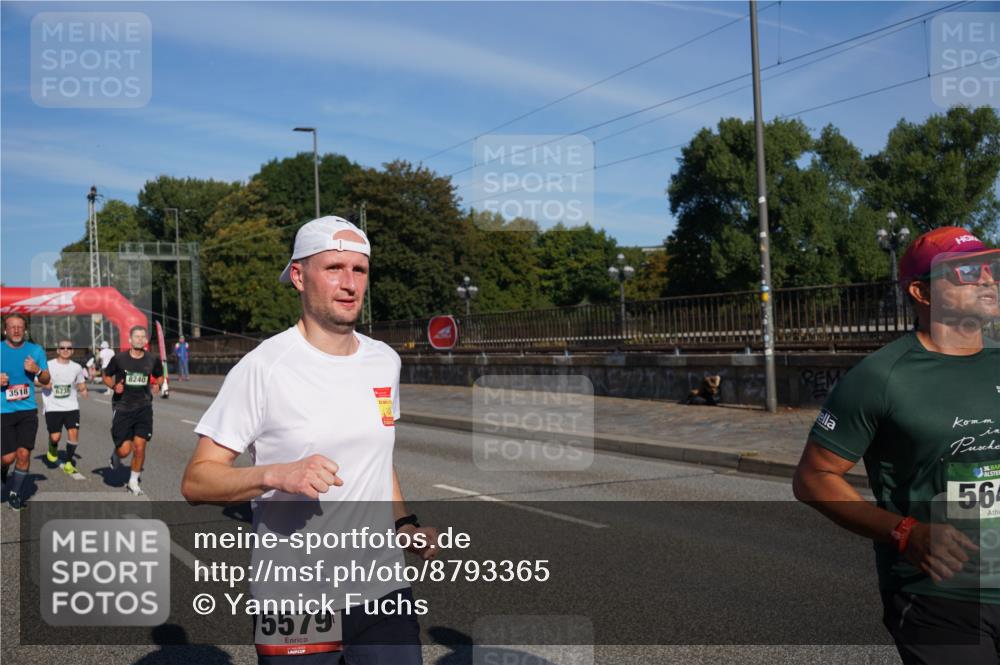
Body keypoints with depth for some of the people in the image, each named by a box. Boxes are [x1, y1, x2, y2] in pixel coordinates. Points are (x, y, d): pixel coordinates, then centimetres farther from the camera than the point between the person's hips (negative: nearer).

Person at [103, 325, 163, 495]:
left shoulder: (152, 360, 1)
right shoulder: (119, 358, -5)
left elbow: (159, 376, 18)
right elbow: (107, 376, 8)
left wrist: (157, 384, -4)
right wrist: (114, 386, -12)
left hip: (143, 408, 2)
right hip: (122, 409, -1)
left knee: (139, 447, -5)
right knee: (124, 450, -4)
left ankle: (133, 483, 14)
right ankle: (115, 456, 35)